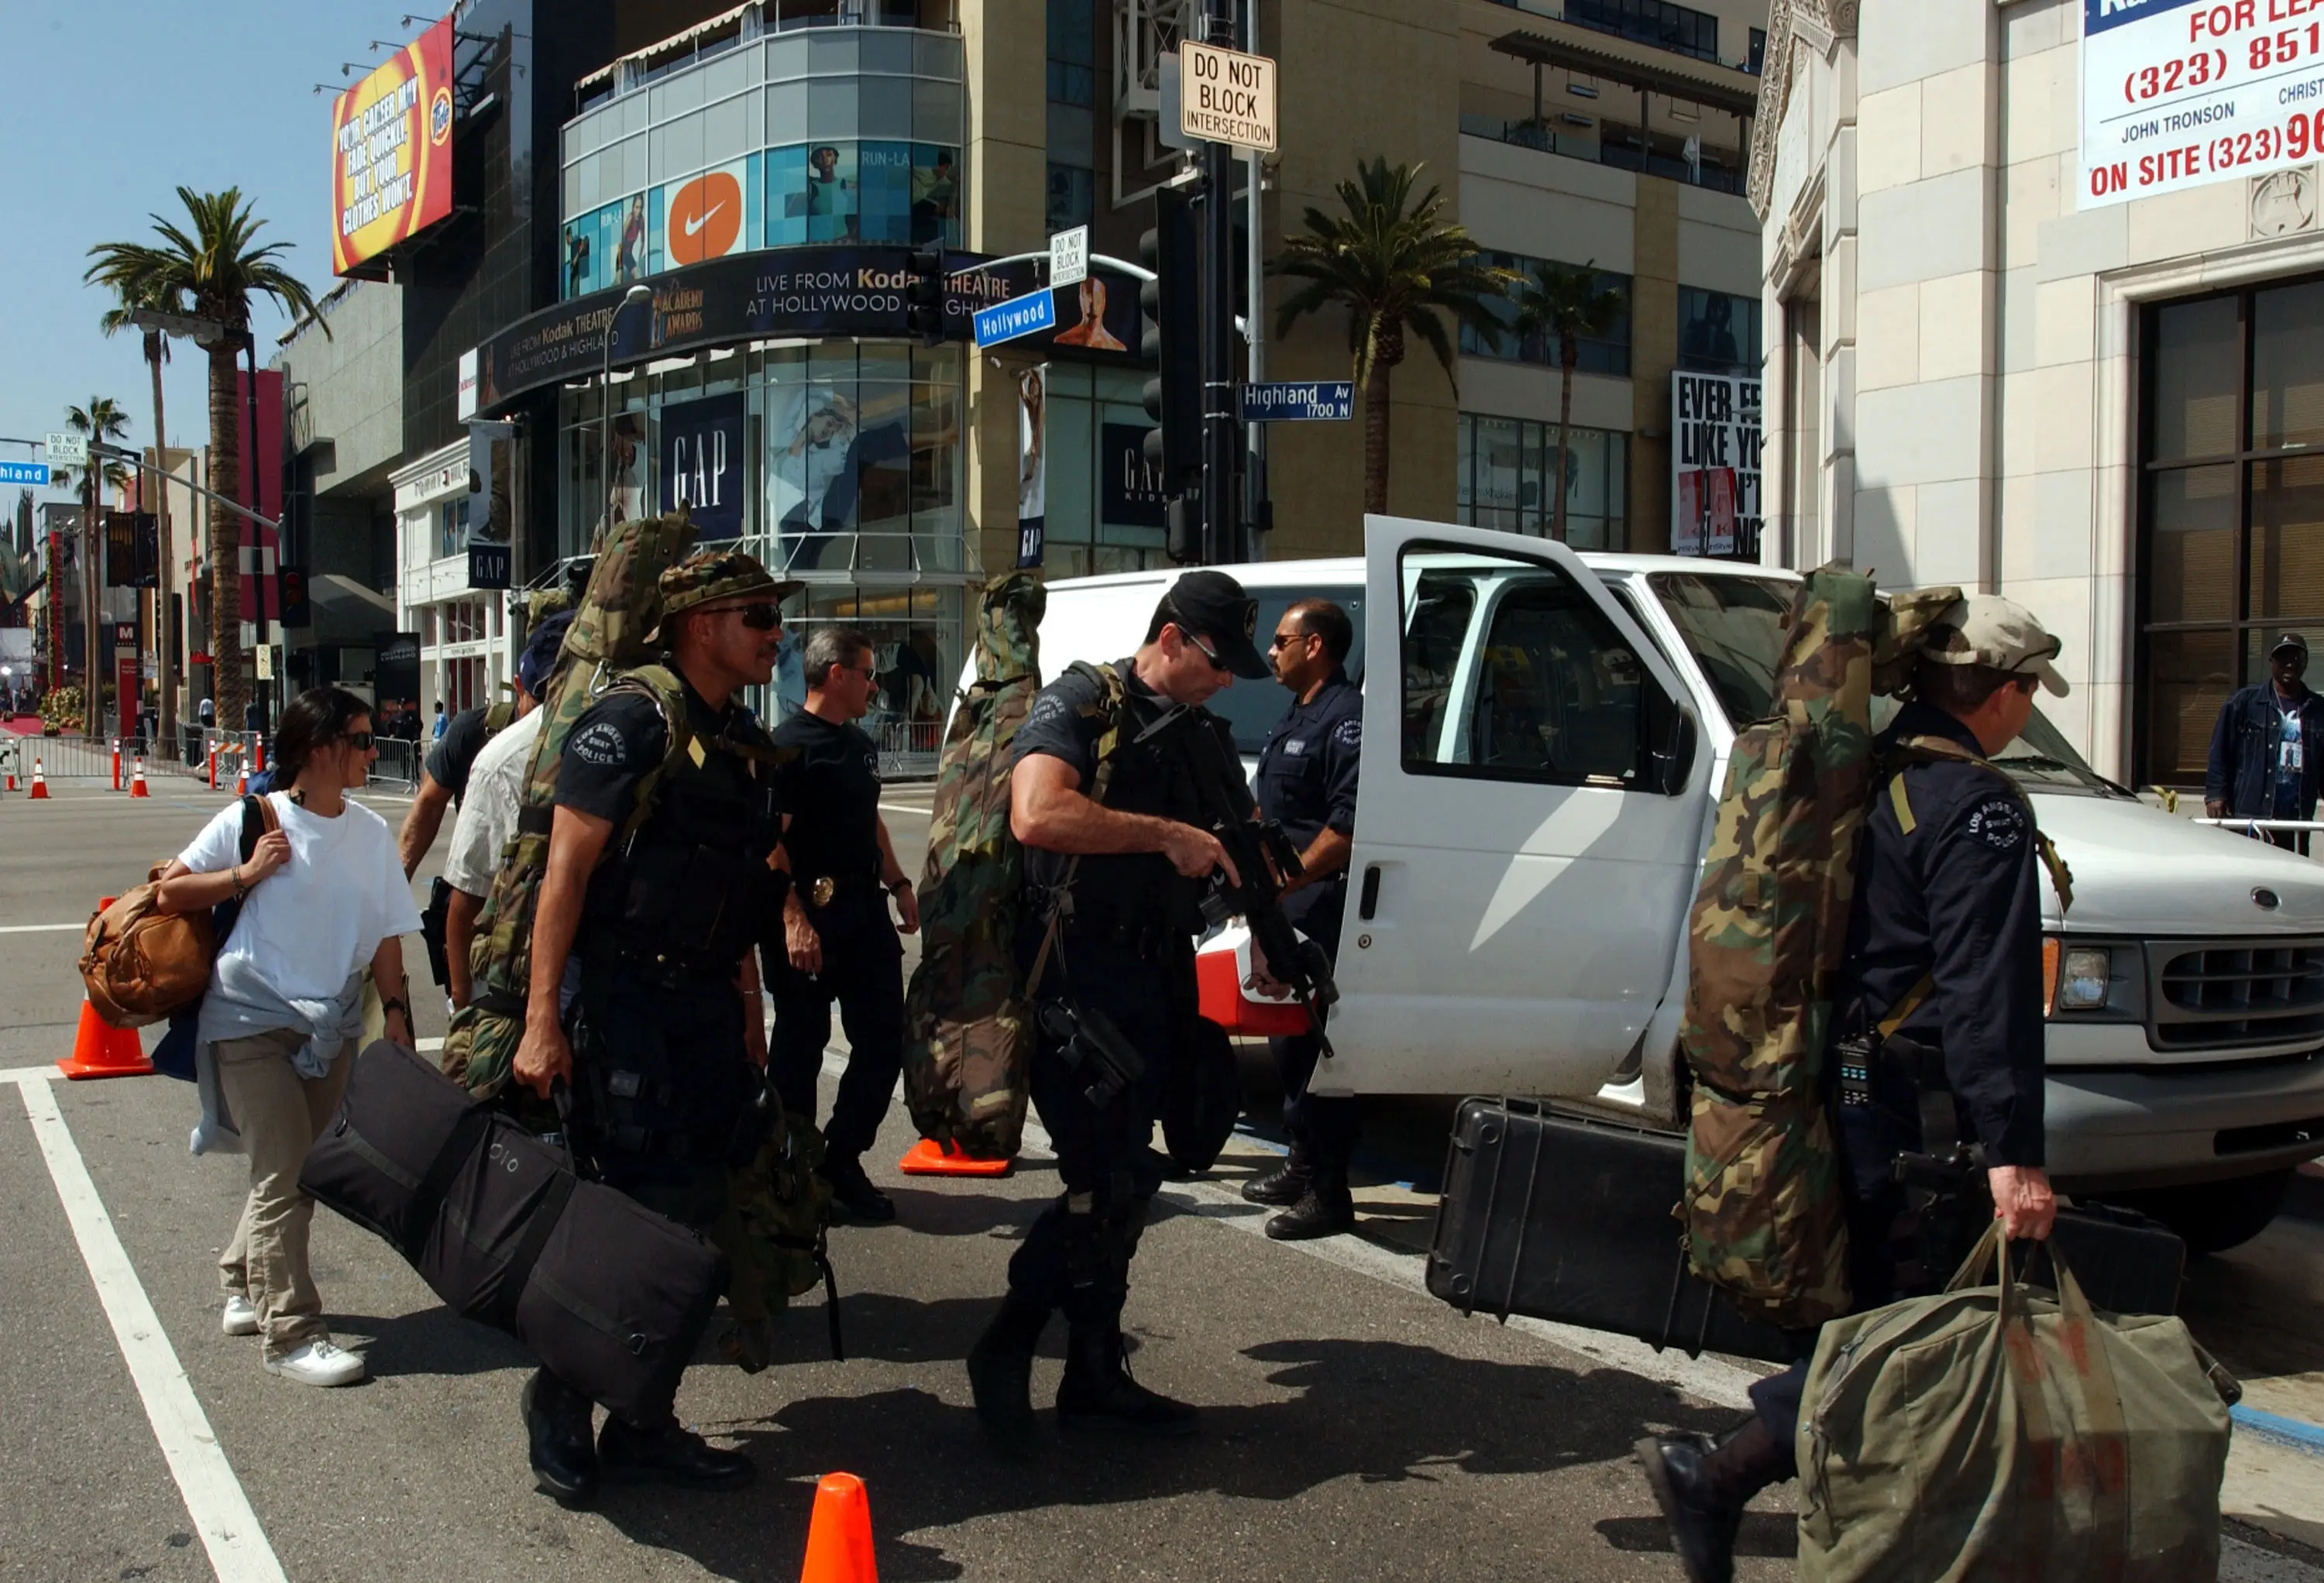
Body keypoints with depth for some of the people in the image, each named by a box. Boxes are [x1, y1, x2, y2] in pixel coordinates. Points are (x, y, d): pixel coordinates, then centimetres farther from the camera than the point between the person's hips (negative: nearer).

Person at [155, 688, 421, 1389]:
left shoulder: (371, 832, 3)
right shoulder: (251, 820, -7)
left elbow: (386, 932, 7)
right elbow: (170, 891, -2)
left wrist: (395, 1008, 1)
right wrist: (245, 876, -14)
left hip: (331, 1026, 5)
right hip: (251, 1018, -5)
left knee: (303, 1169, 15)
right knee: (284, 1174, -8)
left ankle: (245, 1289, 37)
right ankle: (291, 1335, -4)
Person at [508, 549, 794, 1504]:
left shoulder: (744, 742, 13)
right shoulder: (631, 722, -13)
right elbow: (566, 870, -17)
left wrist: (748, 1012, 16)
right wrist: (543, 1021, -21)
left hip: (707, 1005, 8)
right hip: (623, 1002, -8)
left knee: (690, 1212, 10)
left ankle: (645, 1422, 23)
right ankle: (559, 1415, 16)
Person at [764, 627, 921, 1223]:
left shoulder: (860, 743, 15)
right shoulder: (790, 744, -12)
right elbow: (770, 839, -18)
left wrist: (898, 884, 16)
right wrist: (793, 917, -25)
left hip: (863, 906, 8)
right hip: (810, 911, -8)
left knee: (884, 1039, 7)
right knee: (800, 1047, 3)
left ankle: (842, 1160, 21)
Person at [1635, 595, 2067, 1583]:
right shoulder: (1976, 808, -13)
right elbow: (1988, 995, -20)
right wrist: (2012, 1153, -21)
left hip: (1819, 1086, 9)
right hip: (1898, 1112, -9)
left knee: (1849, 1312, 16)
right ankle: (1715, 1475, -8)